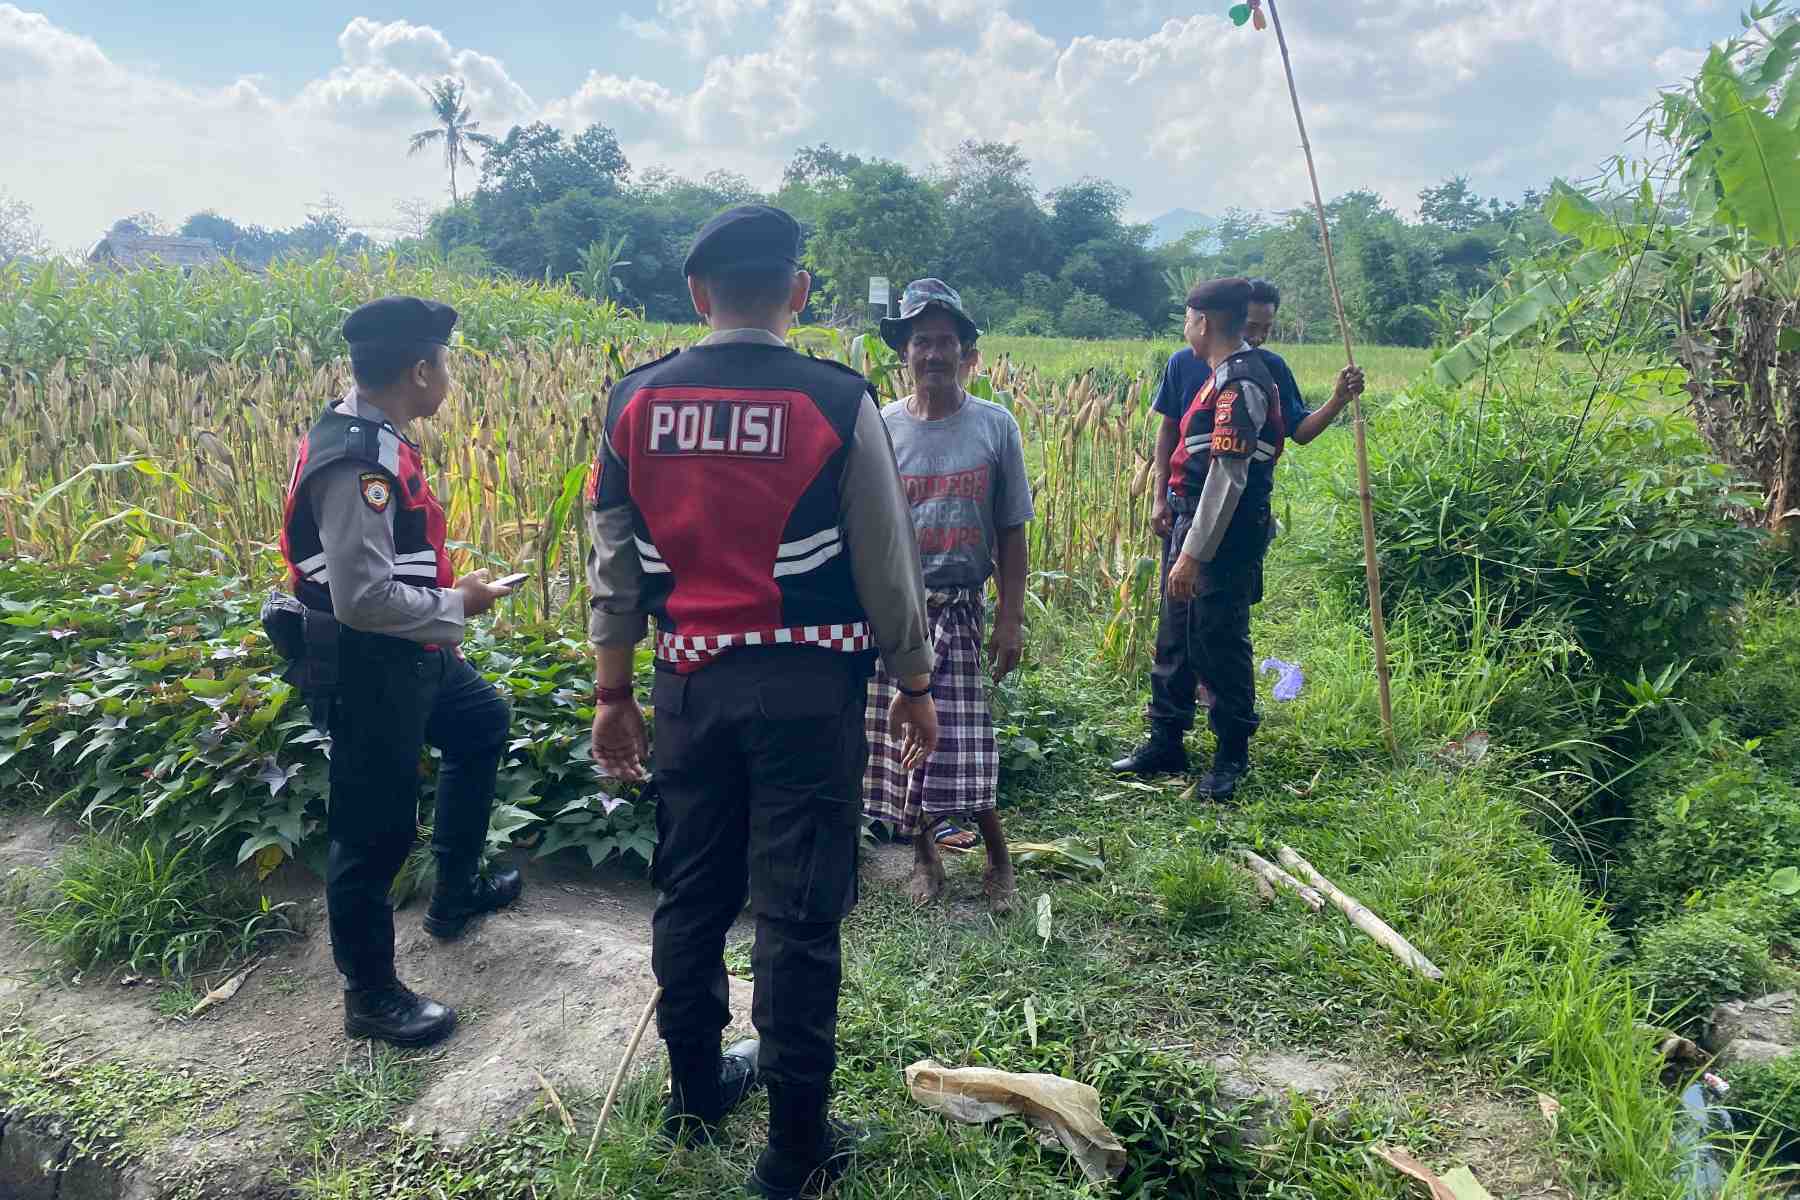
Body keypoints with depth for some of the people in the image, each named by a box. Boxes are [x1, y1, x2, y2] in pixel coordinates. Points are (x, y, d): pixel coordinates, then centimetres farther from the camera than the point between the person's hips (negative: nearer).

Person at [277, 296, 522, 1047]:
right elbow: (363, 599, -29)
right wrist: (457, 605, -16)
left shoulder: (371, 437, 3)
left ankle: (455, 891, 42)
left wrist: (445, 597, 11)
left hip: (404, 651, 10)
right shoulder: (357, 462, -27)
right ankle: (370, 997, 21)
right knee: (375, 832, 3)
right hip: (367, 666, -10)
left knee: (483, 726, 29)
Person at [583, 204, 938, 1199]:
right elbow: (886, 565, -5)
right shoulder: (838, 404, -10)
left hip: (689, 679, 4)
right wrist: (914, 683, 8)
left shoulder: (635, 402, 1)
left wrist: (612, 691, 15)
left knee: (691, 890, 18)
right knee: (797, 910, 4)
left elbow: (614, 563, 6)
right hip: (806, 686, -4)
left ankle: (696, 1091, 37)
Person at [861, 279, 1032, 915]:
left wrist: (1011, 616, -1)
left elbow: (1010, 531, 3)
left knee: (964, 743, -1)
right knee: (901, 736, 7)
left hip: (959, 609, -1)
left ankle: (998, 859, 21)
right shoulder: (879, 428, -1)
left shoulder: (996, 426, -1)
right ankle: (924, 854, 28)